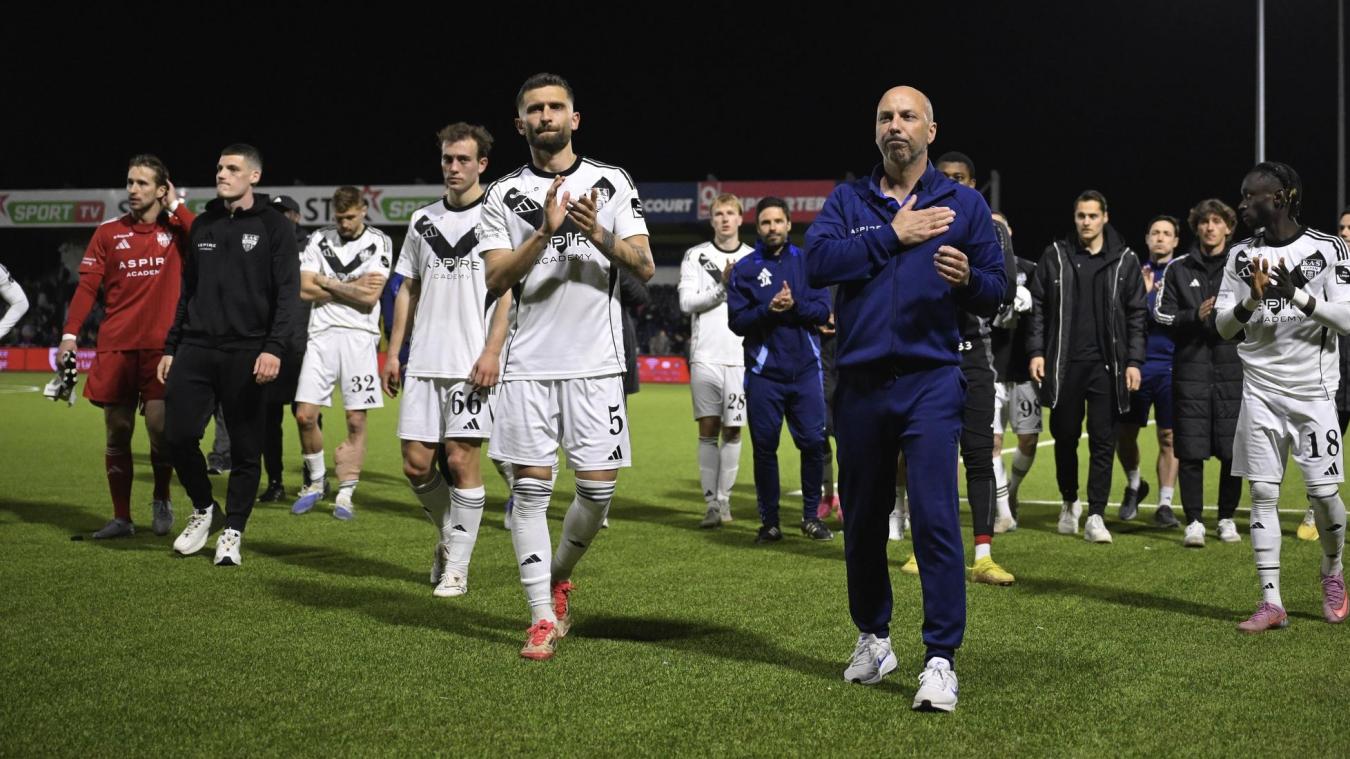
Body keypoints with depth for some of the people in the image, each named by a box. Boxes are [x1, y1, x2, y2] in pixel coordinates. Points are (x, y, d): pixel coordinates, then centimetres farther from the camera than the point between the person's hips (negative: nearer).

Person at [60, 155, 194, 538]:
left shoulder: (176, 229, 3)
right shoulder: (108, 232, 8)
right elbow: (88, 286, 5)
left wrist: (177, 206, -8)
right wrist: (70, 333, -5)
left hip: (161, 347, -2)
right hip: (115, 347, 2)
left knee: (160, 427, -8)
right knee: (117, 432, 4)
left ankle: (161, 500, 18)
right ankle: (121, 518, 14)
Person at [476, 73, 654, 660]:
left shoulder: (612, 183, 6)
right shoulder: (504, 194, 6)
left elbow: (645, 267, -1)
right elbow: (495, 280, -5)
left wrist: (598, 235, -18)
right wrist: (546, 232, -18)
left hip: (596, 364, 0)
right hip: (529, 364, 0)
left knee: (598, 488, -1)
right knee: (531, 486, -2)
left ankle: (558, 575, 27)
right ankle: (543, 618, 6)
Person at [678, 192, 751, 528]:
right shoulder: (696, 256, 7)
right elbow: (687, 301, -4)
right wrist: (723, 286, -14)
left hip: (741, 358, 1)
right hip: (706, 356, -1)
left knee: (732, 431, 2)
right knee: (708, 430, -2)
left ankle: (724, 499, 12)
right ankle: (712, 504, 1)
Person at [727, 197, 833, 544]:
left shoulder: (807, 262, 8)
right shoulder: (744, 268, 5)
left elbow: (823, 310, 1)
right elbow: (736, 321, -2)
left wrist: (794, 305, -16)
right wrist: (768, 310, -17)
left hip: (805, 369, 1)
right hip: (764, 372, -1)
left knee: (813, 441, -2)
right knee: (765, 447, 3)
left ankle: (811, 515, 12)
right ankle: (769, 521, 13)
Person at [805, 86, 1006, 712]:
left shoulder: (963, 204, 8)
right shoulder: (847, 201, 10)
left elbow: (996, 294, 5)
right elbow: (819, 261, -8)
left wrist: (967, 279, -17)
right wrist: (892, 236, -11)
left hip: (930, 383, -2)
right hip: (860, 383, 3)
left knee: (934, 515, -13)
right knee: (862, 518, 12)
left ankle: (941, 659, -7)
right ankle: (873, 638, 30)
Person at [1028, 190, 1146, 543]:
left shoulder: (1125, 260, 4)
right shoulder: (1055, 256, 6)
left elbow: (1136, 315, 4)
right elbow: (1038, 306, 7)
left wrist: (1134, 361, -2)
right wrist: (1036, 351, -2)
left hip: (1106, 365, -1)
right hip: (1064, 363, 1)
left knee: (1103, 440, -1)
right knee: (1064, 436, 9)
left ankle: (1095, 515, 3)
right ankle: (1069, 502, 30)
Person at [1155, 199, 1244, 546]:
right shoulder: (1178, 269, 9)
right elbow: (1163, 314, 5)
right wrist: (1195, 316, -12)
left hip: (1231, 365, 0)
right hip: (1191, 366, 0)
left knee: (1233, 450, 2)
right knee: (1191, 450, -2)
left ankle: (1227, 518, 17)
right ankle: (1194, 521, 5)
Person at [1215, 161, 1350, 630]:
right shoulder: (1242, 257, 6)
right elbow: (1223, 326, 6)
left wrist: (1297, 294, -22)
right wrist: (1252, 298, -13)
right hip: (1261, 392, 3)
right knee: (1263, 493, -1)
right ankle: (1271, 603, 4)